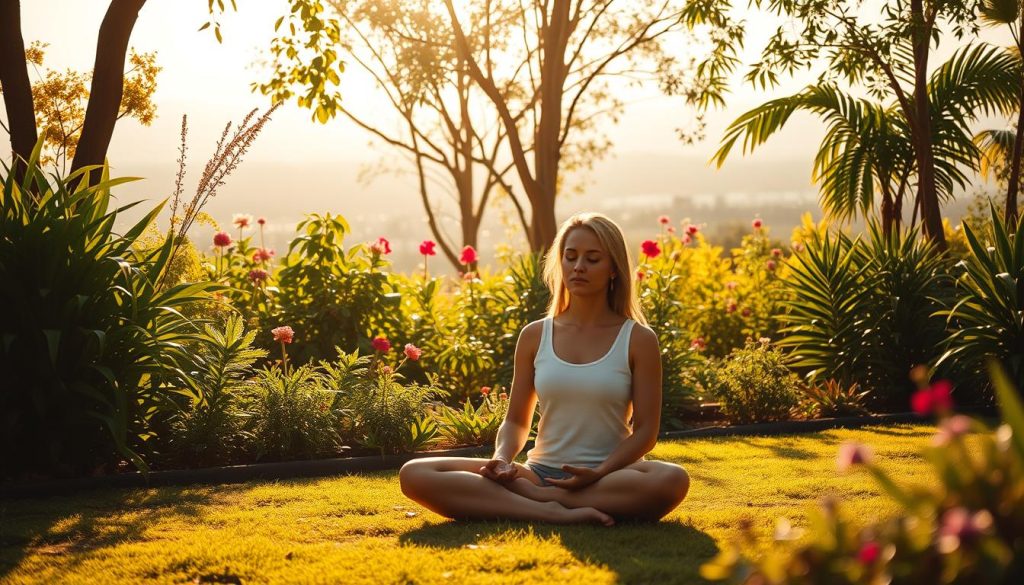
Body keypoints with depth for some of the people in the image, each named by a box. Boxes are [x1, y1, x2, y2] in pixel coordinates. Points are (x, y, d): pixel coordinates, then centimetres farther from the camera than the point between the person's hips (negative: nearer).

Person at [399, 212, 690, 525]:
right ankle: (553, 513, -28)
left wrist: (599, 473, -20)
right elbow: (516, 421, 13)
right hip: (541, 472, 2)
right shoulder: (535, 336, 9)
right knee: (414, 474, -19)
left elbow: (645, 430, -2)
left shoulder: (638, 340, 2)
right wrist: (503, 459, -10)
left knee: (672, 479, -39)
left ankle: (530, 496, -26)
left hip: (610, 476, -2)